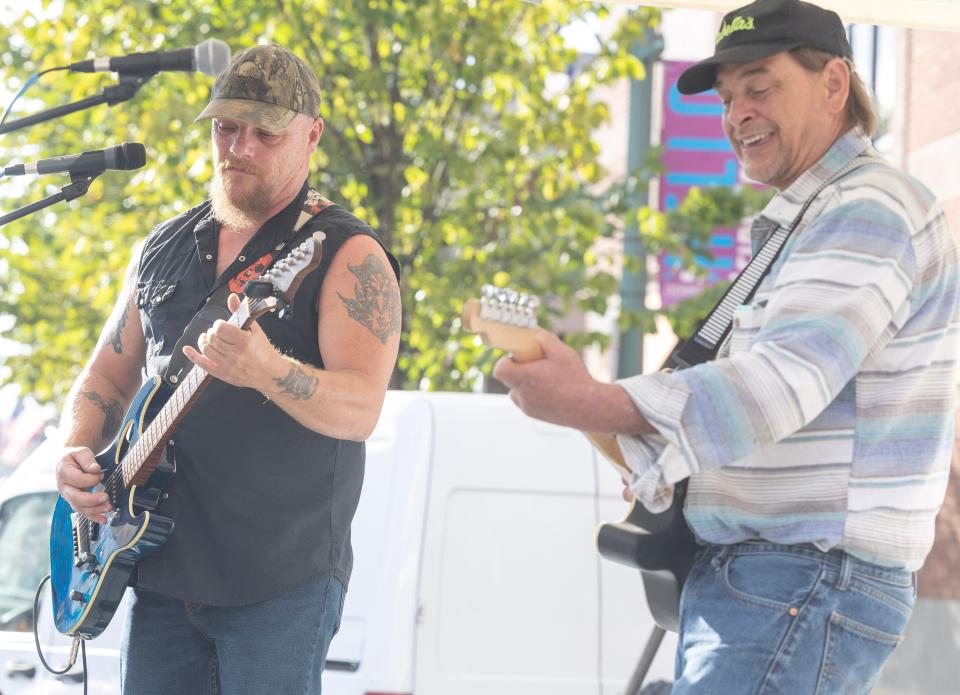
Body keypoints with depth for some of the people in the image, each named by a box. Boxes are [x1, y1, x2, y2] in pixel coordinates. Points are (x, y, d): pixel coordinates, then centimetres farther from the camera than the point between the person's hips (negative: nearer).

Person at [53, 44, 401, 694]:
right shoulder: (163, 249, 15)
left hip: (283, 580, -5)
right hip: (159, 569, 6)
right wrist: (77, 453, 2)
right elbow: (107, 378, 23)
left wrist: (267, 372, -37)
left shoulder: (345, 253, -5)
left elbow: (360, 409, -18)